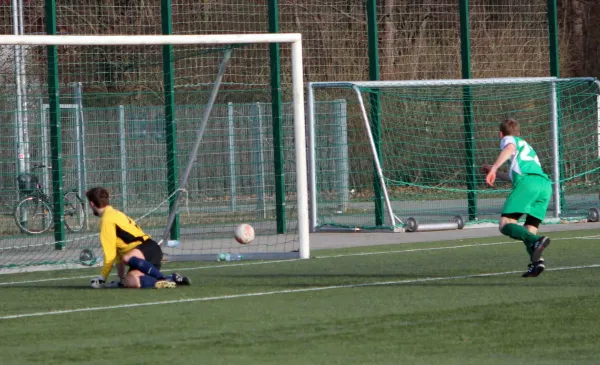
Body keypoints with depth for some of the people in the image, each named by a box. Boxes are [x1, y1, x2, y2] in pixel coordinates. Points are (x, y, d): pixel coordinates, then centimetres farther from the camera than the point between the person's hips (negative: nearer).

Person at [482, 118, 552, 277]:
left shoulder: (508, 139, 19)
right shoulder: (526, 146, 41)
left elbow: (510, 148, -8)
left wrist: (493, 168, -19)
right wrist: (495, 173, 65)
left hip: (528, 182, -7)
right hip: (545, 183, 7)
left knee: (505, 225, -12)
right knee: (528, 231, 7)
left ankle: (536, 241, -37)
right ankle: (536, 260, -21)